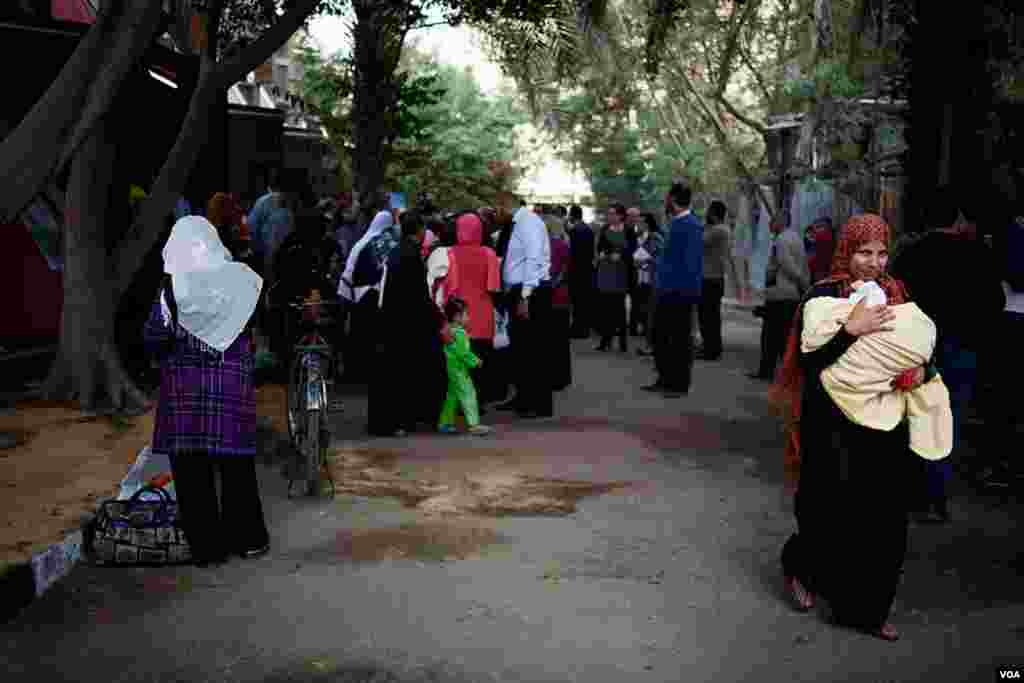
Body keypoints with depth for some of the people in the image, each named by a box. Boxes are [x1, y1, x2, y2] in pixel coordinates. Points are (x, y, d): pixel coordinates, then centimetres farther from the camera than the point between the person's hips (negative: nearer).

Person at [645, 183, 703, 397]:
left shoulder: (691, 226, -16)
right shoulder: (675, 223, 12)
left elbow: (691, 263, -20)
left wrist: (686, 290, -21)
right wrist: (660, 285, 16)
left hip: (680, 292, -9)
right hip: (666, 291, 9)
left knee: (681, 339, 3)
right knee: (660, 337, 15)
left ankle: (680, 385, 13)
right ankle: (665, 380, 26)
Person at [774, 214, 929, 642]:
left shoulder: (896, 294, 8)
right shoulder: (824, 297, -7)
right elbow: (810, 359, -15)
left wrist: (920, 369, -4)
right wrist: (850, 330, -26)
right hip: (835, 425, -5)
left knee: (885, 519, 6)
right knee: (834, 512, -2)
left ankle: (866, 609, 21)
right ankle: (799, 564, 30)